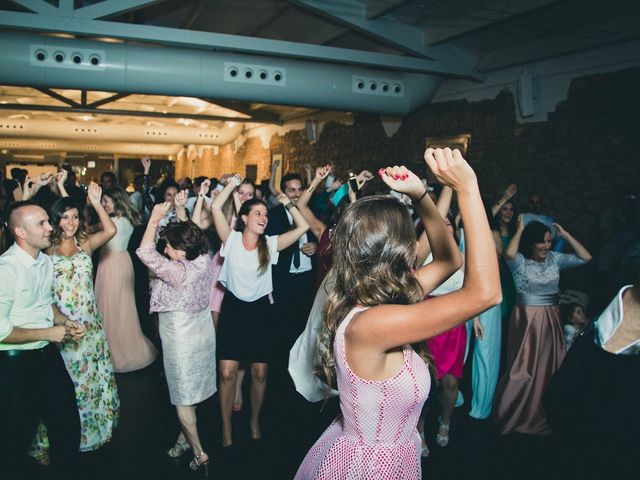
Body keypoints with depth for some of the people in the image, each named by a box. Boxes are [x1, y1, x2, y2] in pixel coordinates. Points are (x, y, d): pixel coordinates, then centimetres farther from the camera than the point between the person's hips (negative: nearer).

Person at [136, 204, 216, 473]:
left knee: (183, 398, 8)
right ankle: (185, 437, 37)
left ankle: (199, 453, 17)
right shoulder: (205, 261, -8)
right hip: (203, 332, 8)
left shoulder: (179, 272, -28)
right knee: (188, 392, 22)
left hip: (182, 338, -7)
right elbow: (188, 234, 10)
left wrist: (155, 219, -25)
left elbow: (145, 252, -29)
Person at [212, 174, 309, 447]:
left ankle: (255, 421, 32)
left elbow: (303, 227, -8)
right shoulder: (231, 239, -6)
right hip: (233, 309, -1)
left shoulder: (270, 245, -2)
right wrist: (233, 184, -8)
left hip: (260, 311, 2)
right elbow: (216, 207, -17)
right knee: (227, 373, -3)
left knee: (260, 373, 8)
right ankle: (226, 429, 17)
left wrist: (287, 203, -1)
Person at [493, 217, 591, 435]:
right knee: (524, 369, 5)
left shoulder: (555, 258, 3)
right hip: (527, 319, -5)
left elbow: (585, 257, 0)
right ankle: (514, 415, 23)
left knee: (549, 368, 14)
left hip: (551, 320, 5)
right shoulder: (520, 261, -11)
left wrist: (565, 235, -3)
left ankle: (544, 416, 33)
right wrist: (520, 230, -21)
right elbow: (509, 253, -34)